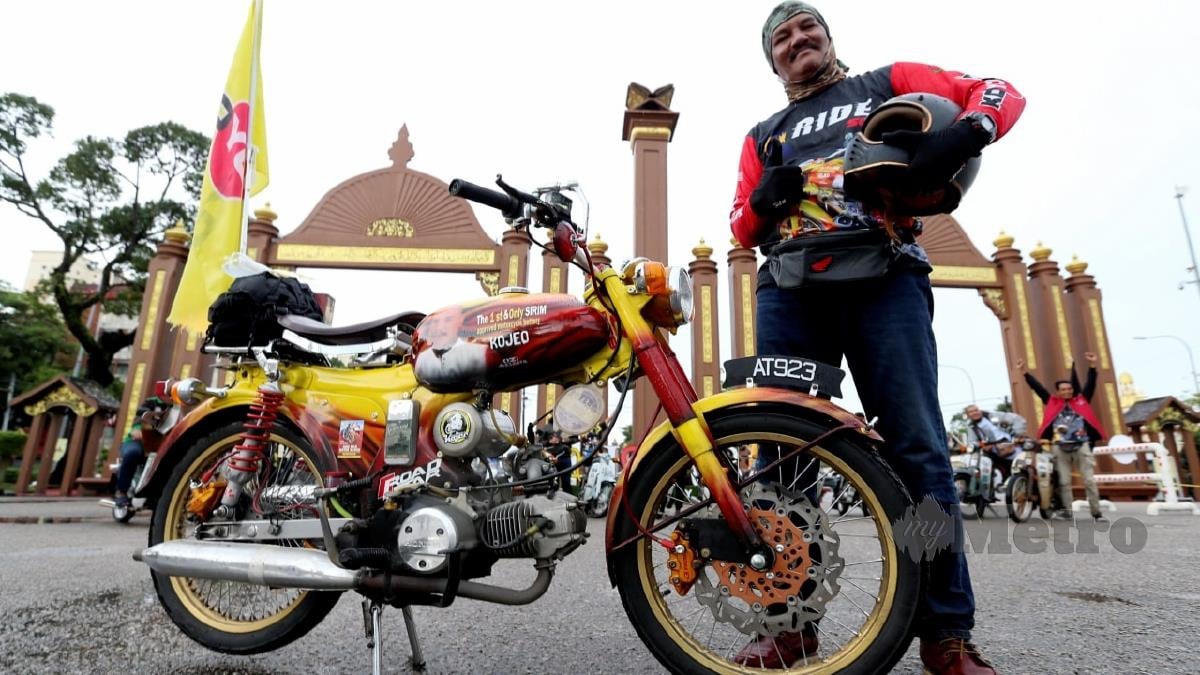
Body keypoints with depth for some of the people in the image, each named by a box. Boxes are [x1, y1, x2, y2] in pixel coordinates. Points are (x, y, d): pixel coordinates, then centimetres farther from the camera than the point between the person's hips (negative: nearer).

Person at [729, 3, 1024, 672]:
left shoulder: (889, 83, 22)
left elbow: (1001, 92, 15)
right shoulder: (764, 135, 28)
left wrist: (964, 134, -8)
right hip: (790, 288, 3)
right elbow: (742, 229, 21)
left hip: (884, 277, -2)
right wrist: (763, 199, -2)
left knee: (918, 448, -8)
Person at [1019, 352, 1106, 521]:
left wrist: (1092, 366, -4)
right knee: (1064, 481, 5)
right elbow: (1037, 387, 7)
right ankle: (1067, 511, 11)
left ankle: (1096, 512, 9)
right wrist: (1025, 372, 4)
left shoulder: (1081, 400, 10)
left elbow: (1090, 384, 4)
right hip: (1060, 447, 0)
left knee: (1089, 480, 3)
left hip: (1081, 446, 0)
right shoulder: (1052, 402, 8)